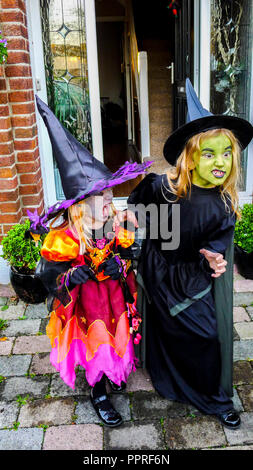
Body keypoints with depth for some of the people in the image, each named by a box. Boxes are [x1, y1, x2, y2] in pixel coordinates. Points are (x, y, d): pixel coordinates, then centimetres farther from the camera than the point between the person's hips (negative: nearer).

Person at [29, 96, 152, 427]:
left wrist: (120, 265, -19)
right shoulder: (63, 238, -23)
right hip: (85, 304, -5)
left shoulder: (114, 227, -8)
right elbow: (49, 275, -18)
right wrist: (70, 277, -36)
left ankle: (111, 374, 52)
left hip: (115, 298, 5)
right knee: (94, 342, 10)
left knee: (115, 339, 19)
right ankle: (98, 394, 37)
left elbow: (129, 256, 3)